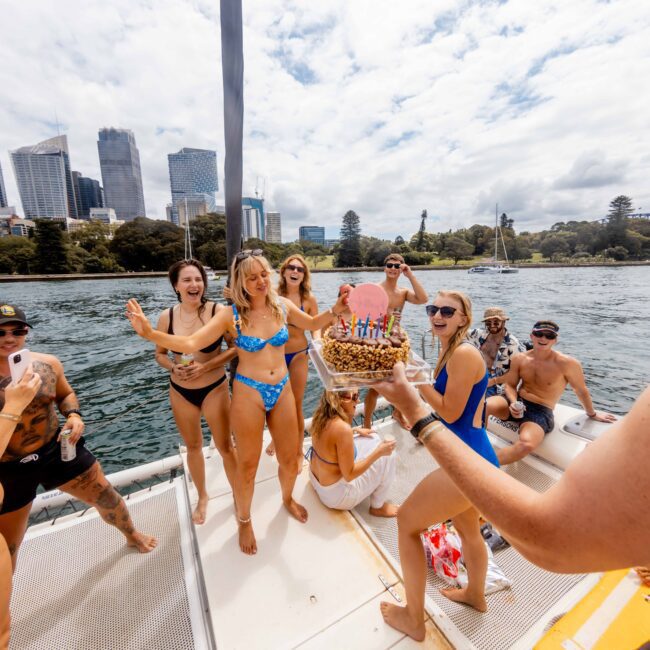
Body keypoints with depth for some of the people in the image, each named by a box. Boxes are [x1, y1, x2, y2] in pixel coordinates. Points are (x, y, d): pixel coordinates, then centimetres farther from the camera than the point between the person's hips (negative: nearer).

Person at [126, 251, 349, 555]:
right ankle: (244, 520, 44)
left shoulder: (282, 305, -3)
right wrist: (150, 332, -33)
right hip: (248, 392, -3)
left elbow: (312, 323, 12)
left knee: (290, 459, 17)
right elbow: (190, 343, -19)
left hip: (282, 390, 3)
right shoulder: (231, 315, -13)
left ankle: (288, 499, 52)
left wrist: (336, 309, -3)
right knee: (248, 464, 14)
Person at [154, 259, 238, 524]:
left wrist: (206, 366, -20)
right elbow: (160, 354, 5)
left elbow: (236, 347, -12)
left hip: (215, 388, -3)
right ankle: (202, 497, 45)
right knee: (193, 446, 20)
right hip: (180, 391, 3)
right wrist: (174, 368, -14)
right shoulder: (166, 317, -7)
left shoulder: (218, 311, -16)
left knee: (225, 446, 9)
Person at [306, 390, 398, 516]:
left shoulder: (321, 415, -10)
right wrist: (379, 452, -19)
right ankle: (378, 507, 20)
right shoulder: (343, 428, -34)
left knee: (373, 439, 13)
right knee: (387, 456, -1)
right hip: (335, 495, -7)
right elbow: (349, 475, -24)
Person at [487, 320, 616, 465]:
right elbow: (510, 385, 8)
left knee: (527, 444, -36)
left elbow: (581, 391, 7)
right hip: (516, 403, 3)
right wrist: (513, 403, -13)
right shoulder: (519, 359, 2)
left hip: (541, 412, -3)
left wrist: (592, 414, 23)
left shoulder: (568, 363, -9)